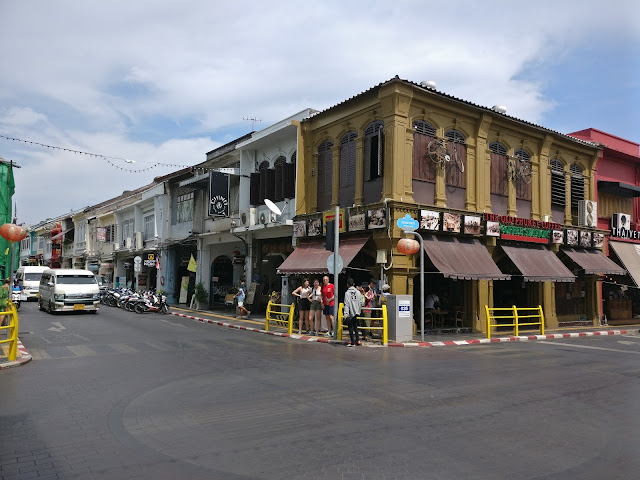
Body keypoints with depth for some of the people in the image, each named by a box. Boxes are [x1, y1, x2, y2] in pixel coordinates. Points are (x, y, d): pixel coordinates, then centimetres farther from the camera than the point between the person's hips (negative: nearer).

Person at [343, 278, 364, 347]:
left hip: (350, 313, -5)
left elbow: (346, 304, -16)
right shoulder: (358, 292, 3)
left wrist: (346, 314, -19)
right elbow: (361, 303, 4)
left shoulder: (347, 293, -10)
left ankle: (352, 342, 3)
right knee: (355, 326, 20)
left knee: (350, 327, 2)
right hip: (356, 312, 5)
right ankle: (357, 340, 19)